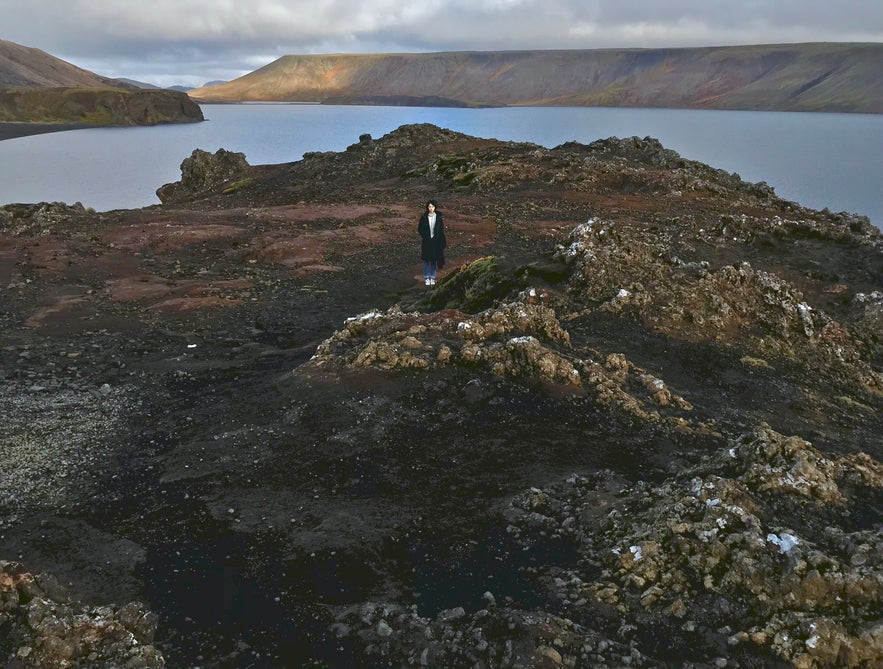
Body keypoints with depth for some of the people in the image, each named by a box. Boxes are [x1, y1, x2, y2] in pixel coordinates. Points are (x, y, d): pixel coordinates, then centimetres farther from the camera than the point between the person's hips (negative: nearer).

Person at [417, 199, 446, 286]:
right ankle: (426, 278, 11)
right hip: (426, 241, 0)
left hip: (436, 241, 1)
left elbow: (442, 229, 2)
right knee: (426, 260, 3)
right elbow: (419, 229, 1)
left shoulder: (439, 217, -2)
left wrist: (436, 237, -8)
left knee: (434, 260, 5)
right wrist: (426, 238, -7)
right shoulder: (424, 217, -4)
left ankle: (432, 278, 15)